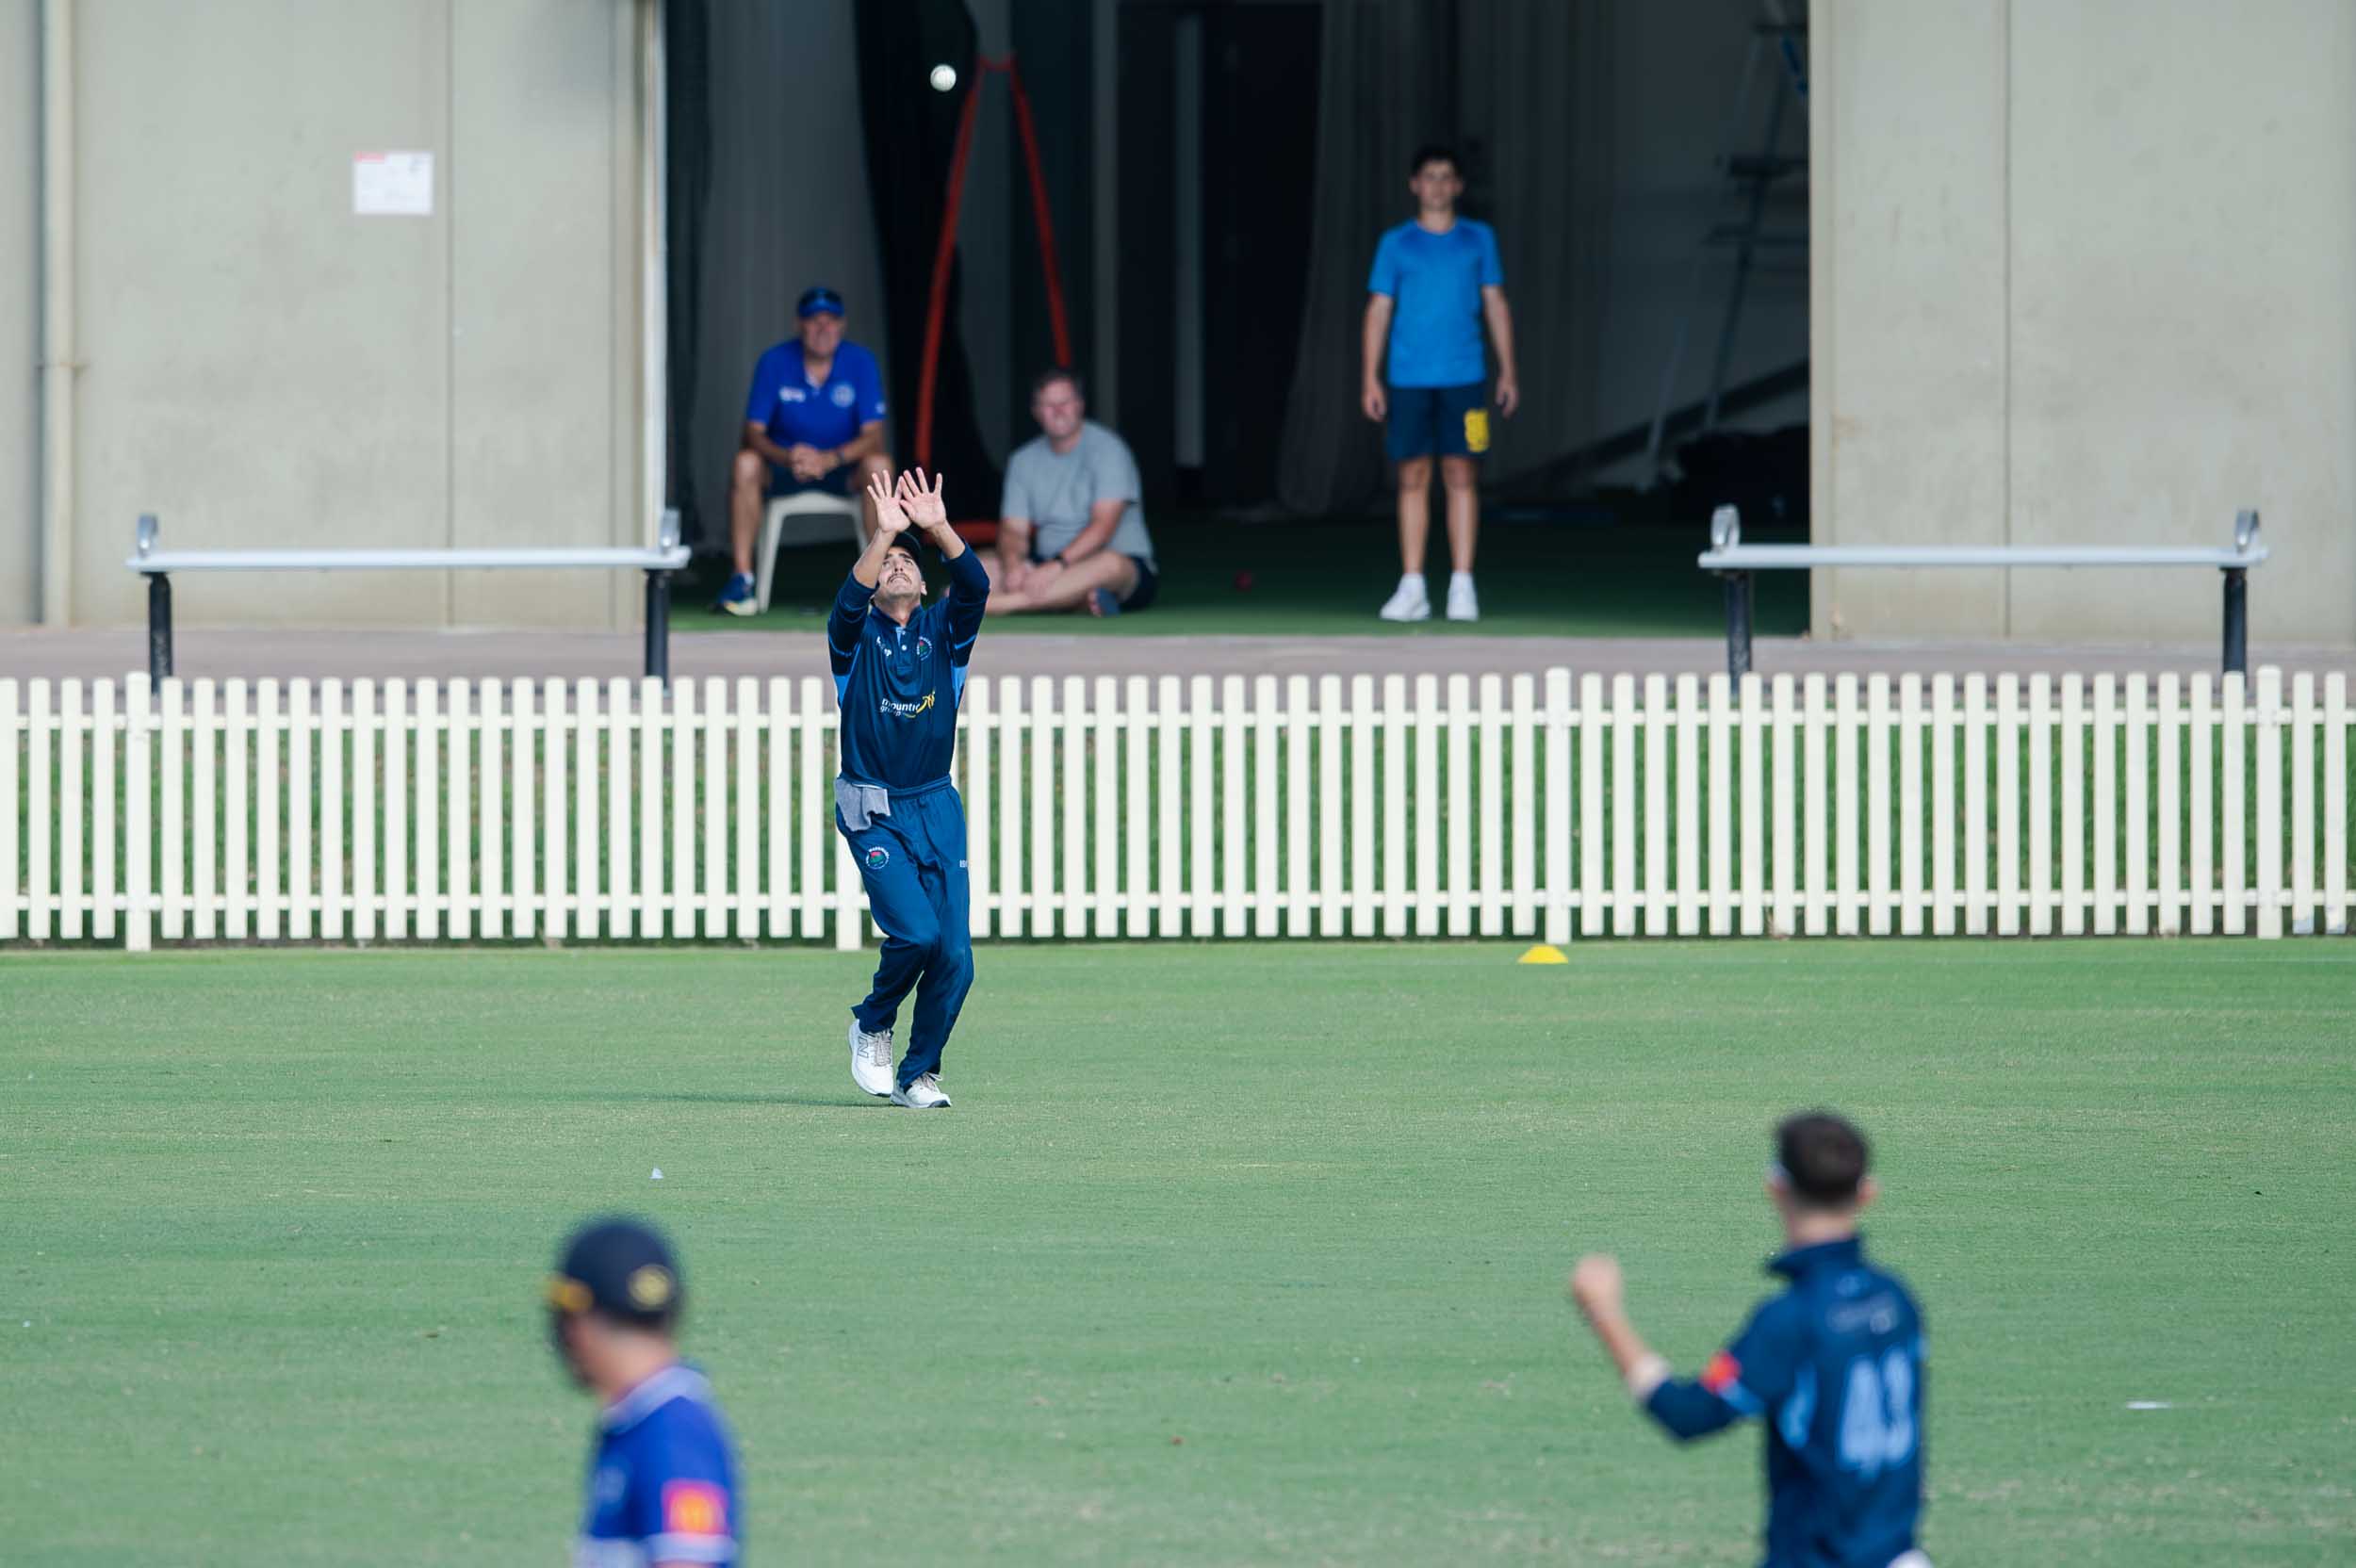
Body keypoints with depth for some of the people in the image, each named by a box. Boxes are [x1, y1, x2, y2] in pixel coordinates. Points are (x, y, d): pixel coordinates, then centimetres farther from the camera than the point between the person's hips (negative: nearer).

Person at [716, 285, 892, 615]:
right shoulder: (775, 362, -9)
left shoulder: (860, 362, -10)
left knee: (879, 464, -32)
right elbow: (754, 432, -13)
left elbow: (873, 436, -16)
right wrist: (787, 458, -35)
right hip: (782, 463, 0)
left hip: (842, 465, 0)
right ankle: (741, 578, -29)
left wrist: (829, 459, -35)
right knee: (746, 462, -31)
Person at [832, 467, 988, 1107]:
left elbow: (975, 586, -11)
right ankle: (872, 1026, 9)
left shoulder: (943, 632, 9)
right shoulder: (858, 635, 2)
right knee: (916, 931, -20)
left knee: (955, 954, -4)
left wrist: (938, 528, -25)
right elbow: (850, 600, -21)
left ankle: (918, 1073, 12)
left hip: (938, 808, 3)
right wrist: (883, 533, -31)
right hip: (874, 813, -3)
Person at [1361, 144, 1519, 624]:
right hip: (1408, 380, 0)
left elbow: (1496, 305, 11)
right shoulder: (1396, 244, 8)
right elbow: (1378, 310, 7)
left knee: (1461, 475, -5)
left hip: (1462, 377, 0)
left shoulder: (1478, 239, 10)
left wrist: (1508, 371, 5)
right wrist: (1370, 378, 0)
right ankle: (1412, 588, 3)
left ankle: (1462, 585, -3)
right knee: (1413, 478, 0)